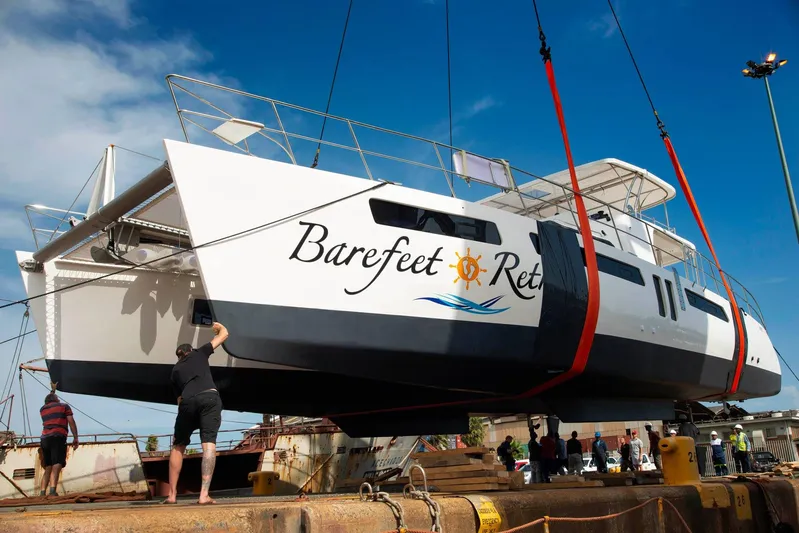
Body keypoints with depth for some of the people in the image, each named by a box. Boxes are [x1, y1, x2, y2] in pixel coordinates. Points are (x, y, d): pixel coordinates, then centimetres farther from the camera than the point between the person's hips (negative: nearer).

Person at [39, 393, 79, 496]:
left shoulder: (42, 409, 26)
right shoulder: (64, 406, 14)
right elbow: (71, 421, 2)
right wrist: (75, 438, 0)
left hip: (45, 439, 5)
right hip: (58, 437, -5)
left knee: (48, 467, 10)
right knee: (57, 465, -17)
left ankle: (43, 492, -2)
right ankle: (53, 490, -33)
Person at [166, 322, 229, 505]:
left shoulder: (175, 370, 31)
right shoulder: (199, 353, 26)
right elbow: (224, 334, 33)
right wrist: (219, 326, 53)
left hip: (188, 401, 2)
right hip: (210, 397, -2)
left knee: (178, 446, 19)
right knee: (209, 444, -9)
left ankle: (172, 494, 18)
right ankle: (204, 495, -19)